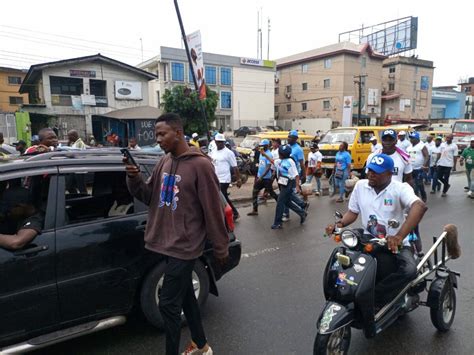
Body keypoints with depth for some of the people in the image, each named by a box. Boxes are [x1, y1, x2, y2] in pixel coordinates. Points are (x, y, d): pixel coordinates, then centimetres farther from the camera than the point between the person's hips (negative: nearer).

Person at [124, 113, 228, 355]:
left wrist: (221, 249, -9)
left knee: (168, 304, -1)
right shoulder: (164, 162, 7)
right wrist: (134, 178, -9)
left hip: (184, 247, -8)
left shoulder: (200, 165, -16)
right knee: (185, 295, 19)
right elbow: (149, 197, 10)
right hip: (165, 243, 8)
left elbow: (213, 211, -14)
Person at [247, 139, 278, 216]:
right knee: (254, 192, 5)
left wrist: (261, 177, -28)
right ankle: (255, 210, 9)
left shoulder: (268, 154, -17)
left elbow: (268, 167, -24)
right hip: (259, 177, 8)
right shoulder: (261, 154, 10)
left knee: (271, 193, 5)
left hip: (266, 178, -8)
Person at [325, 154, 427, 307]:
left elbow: (420, 206, -32)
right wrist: (339, 224, -11)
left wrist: (400, 236, -45)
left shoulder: (400, 188, -13)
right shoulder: (360, 186, 3)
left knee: (409, 270, -31)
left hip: (395, 244, -3)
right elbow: (353, 212, 11)